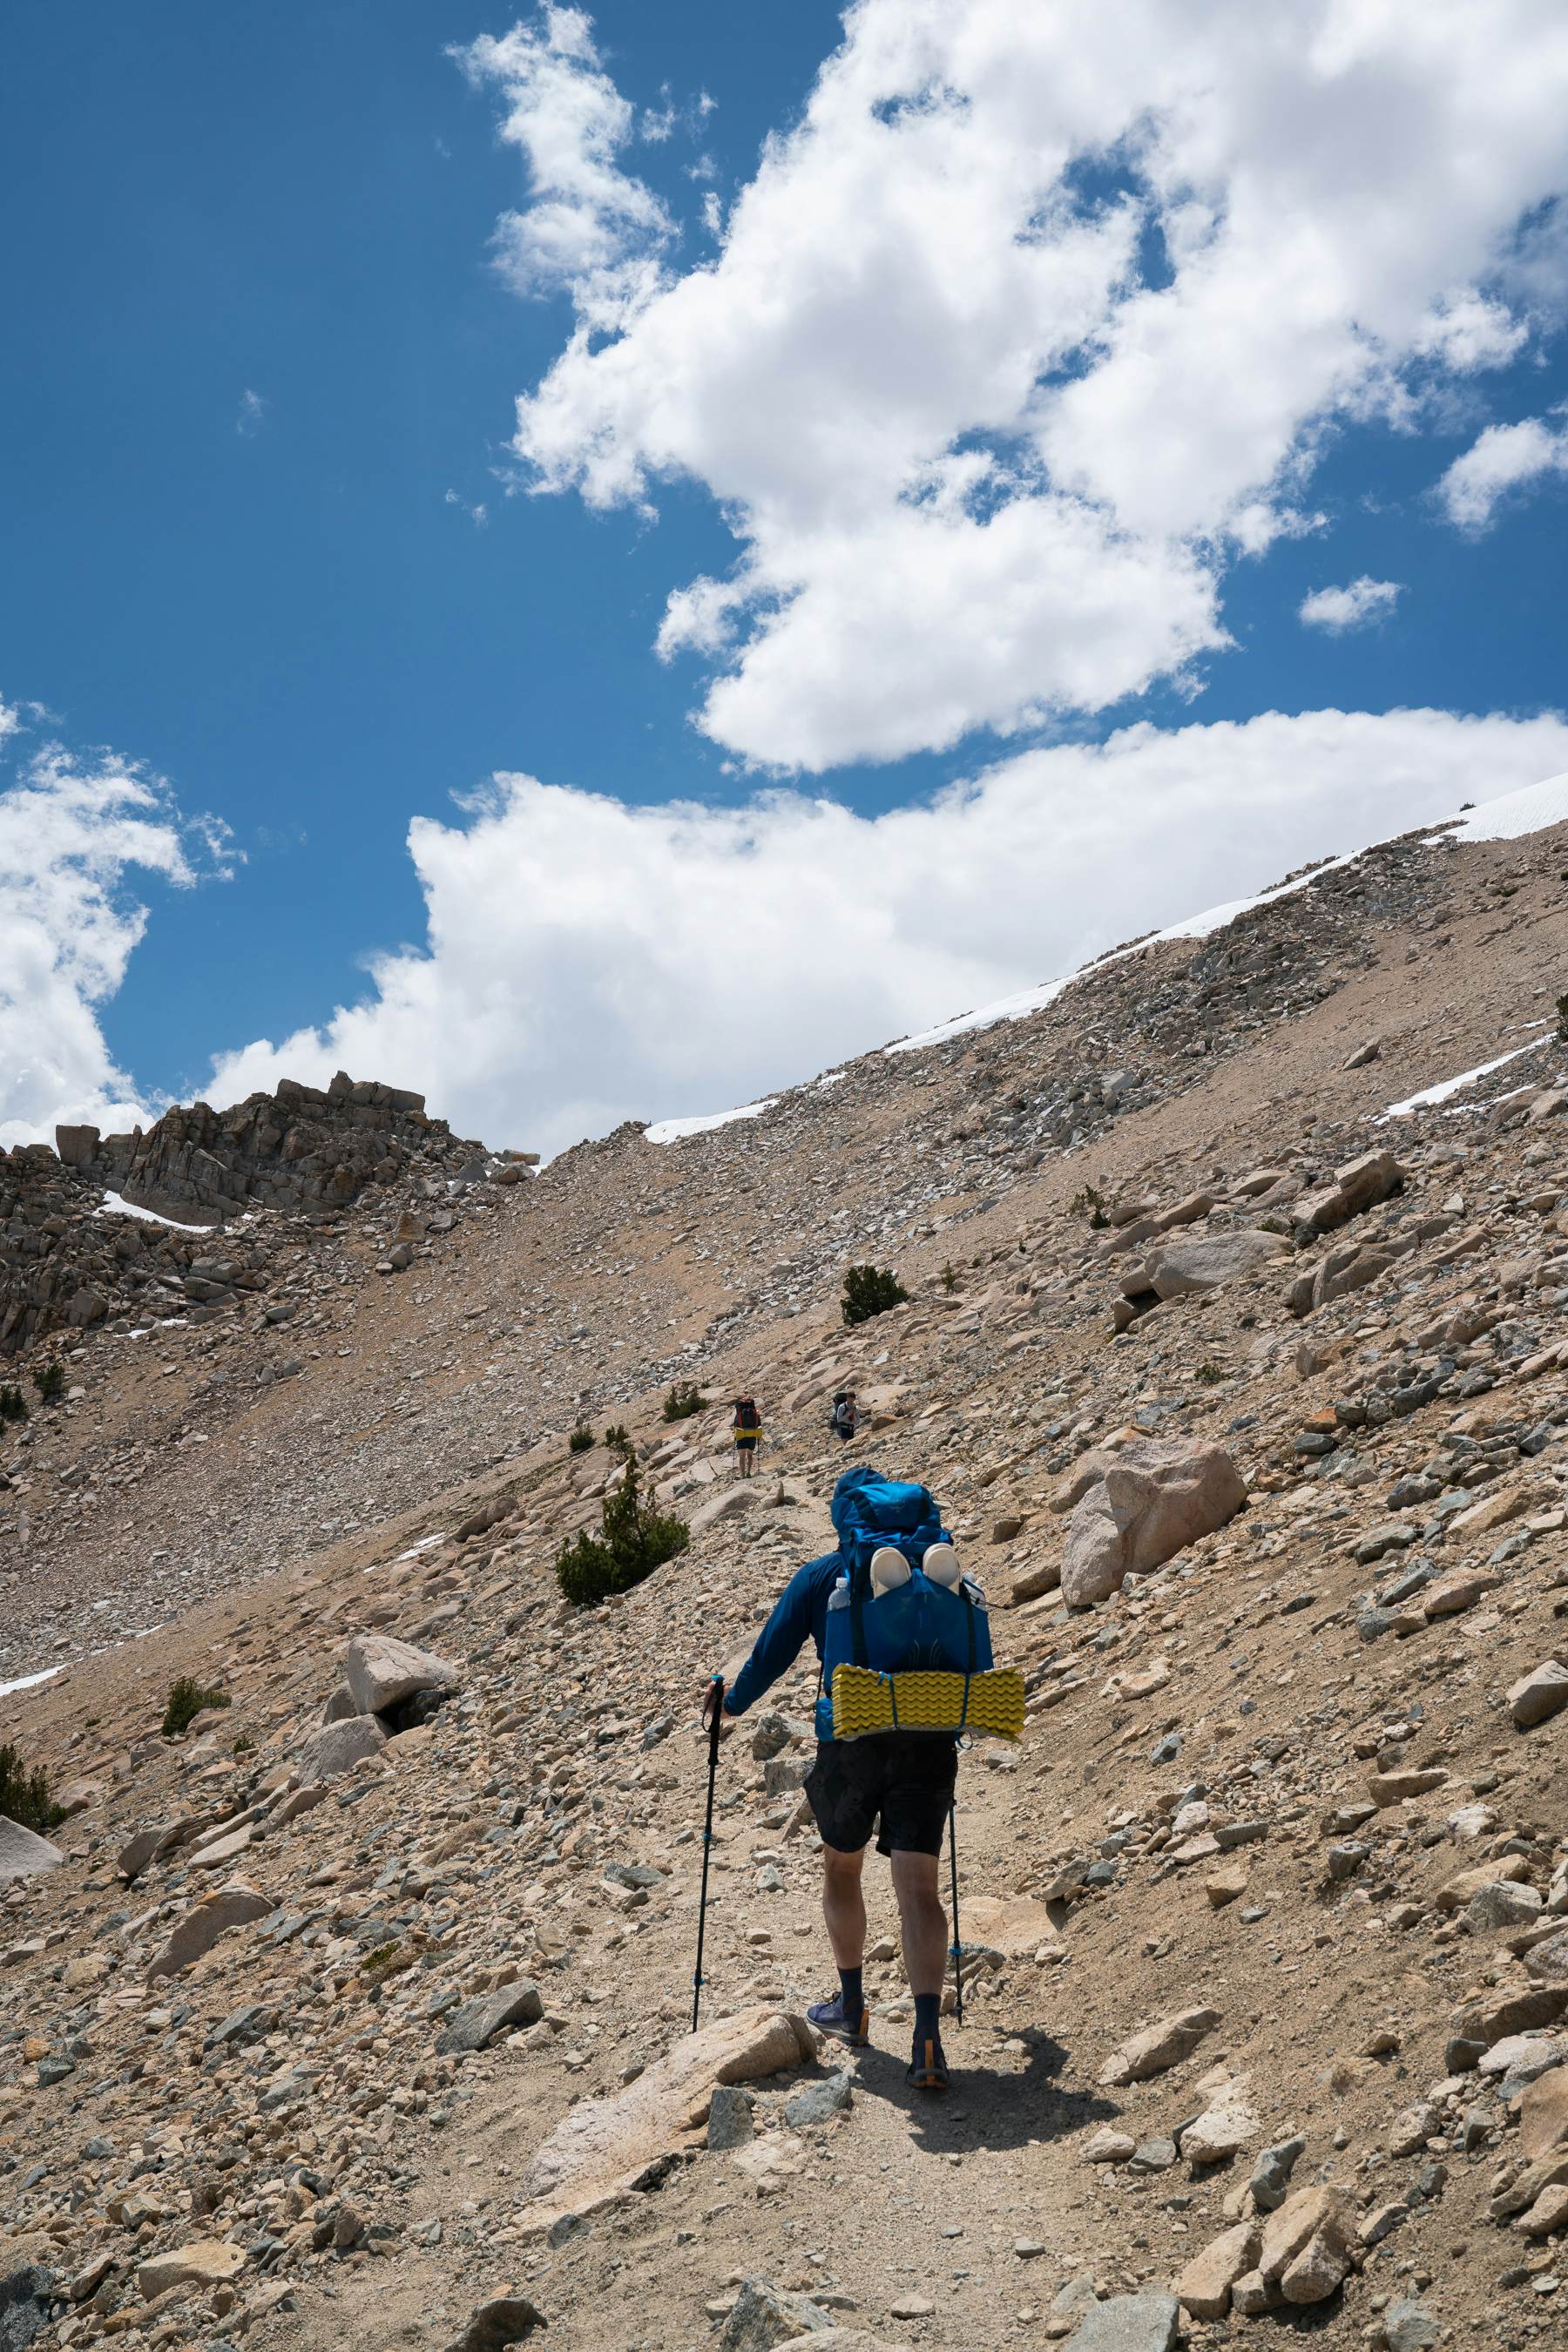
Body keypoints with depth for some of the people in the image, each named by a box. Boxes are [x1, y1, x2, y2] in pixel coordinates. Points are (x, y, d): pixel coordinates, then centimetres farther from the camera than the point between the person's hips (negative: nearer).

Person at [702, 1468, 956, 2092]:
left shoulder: (819, 1577, 2)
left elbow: (771, 1654, 3)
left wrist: (730, 1707, 19)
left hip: (850, 1741, -1)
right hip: (927, 1742, 1)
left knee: (841, 1870, 23)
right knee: (918, 1890, -3)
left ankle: (852, 2009, 33)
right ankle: (928, 2039, -17)